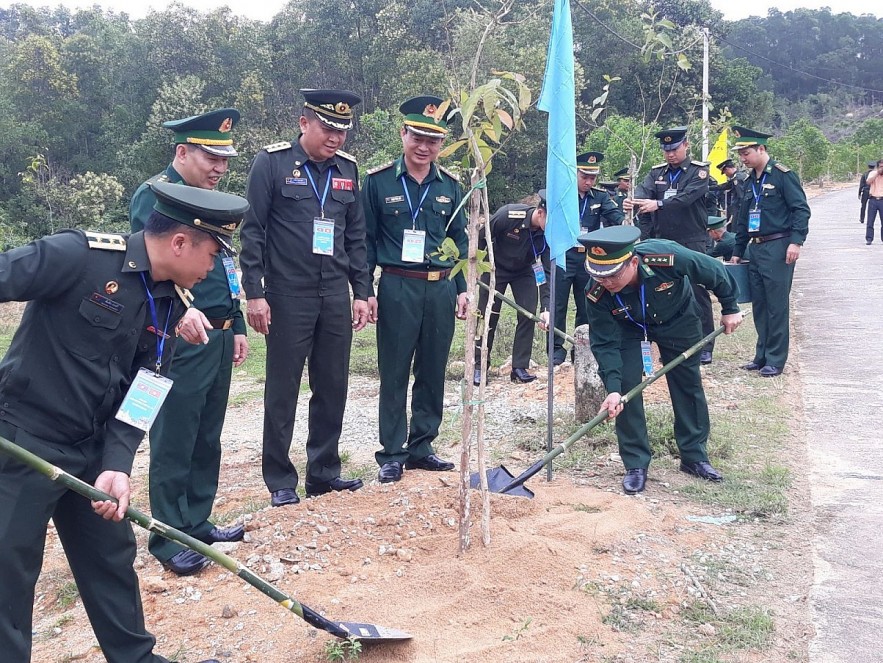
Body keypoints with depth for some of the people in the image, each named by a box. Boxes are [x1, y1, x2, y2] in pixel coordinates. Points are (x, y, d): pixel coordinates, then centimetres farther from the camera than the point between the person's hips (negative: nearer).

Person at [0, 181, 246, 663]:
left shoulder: (173, 302, 1)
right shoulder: (81, 255, -21)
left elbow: (142, 390, 0)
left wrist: (117, 465, -11)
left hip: (91, 450, 7)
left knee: (113, 556, 16)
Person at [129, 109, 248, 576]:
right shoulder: (154, 195, -8)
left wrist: (237, 326, 20)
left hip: (218, 338, 9)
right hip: (181, 340, -8)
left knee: (207, 439, 15)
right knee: (174, 443, 0)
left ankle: (197, 524, 28)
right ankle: (169, 539, 11)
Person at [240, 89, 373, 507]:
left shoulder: (347, 168, 10)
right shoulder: (272, 162, -5)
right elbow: (252, 231, -6)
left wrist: (361, 292, 10)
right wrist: (254, 293, -11)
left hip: (335, 295, 5)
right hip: (288, 295, -5)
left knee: (333, 386, 9)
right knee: (283, 389, 3)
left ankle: (324, 471, 23)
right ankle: (280, 481, 15)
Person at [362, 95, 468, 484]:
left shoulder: (450, 185, 9)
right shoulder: (378, 181, -2)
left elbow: (460, 240, 14)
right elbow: (366, 240, 0)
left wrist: (462, 288, 9)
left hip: (441, 289, 4)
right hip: (398, 288, -4)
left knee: (433, 373, 10)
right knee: (394, 375, 3)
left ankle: (421, 448, 23)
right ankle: (392, 454, 13)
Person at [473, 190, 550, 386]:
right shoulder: (507, 215, -33)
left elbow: (548, 272, -23)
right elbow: (481, 238, -16)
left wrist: (546, 308, -31)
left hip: (524, 271, 3)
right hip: (496, 268, -2)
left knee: (528, 315, -7)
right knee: (488, 316, -2)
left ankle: (520, 368, 2)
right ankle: (479, 366, 9)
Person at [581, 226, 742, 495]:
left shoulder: (668, 257, -41)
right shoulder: (597, 293, -35)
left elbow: (716, 272, -21)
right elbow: (605, 344, -27)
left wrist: (730, 308, -8)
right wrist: (612, 389, -37)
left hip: (678, 320, 0)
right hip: (629, 327, 0)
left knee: (688, 385, 7)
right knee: (625, 386, -13)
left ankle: (694, 456, 24)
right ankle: (636, 464, 1)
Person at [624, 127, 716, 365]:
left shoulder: (698, 172, -1)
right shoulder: (656, 173, 11)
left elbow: (687, 197, -20)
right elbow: (644, 190, -9)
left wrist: (658, 203, -34)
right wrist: (634, 201, -33)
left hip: (692, 243, -4)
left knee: (698, 294, -2)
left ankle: (705, 347, 6)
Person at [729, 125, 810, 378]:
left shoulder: (782, 174, -7)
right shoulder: (750, 181, 16)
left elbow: (801, 209, -12)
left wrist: (796, 241, -20)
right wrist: (737, 252, 21)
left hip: (777, 248, -7)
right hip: (755, 250, 8)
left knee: (776, 305, -3)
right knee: (759, 304, 10)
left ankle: (776, 359, 4)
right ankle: (762, 355, 19)